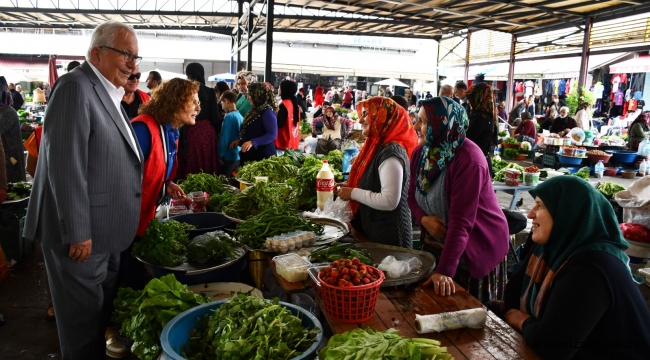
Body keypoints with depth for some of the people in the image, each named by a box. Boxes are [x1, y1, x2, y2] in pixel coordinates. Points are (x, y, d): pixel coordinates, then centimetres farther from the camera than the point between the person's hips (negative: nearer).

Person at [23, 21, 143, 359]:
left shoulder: (107, 93, 13)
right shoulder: (76, 87, -17)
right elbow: (65, 166, -23)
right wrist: (78, 233, -22)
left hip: (106, 232, 9)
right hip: (82, 233, -9)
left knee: (103, 311, 21)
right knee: (83, 322, 7)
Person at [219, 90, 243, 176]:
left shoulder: (229, 116, -15)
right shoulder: (240, 116, 8)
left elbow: (224, 138, -16)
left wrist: (220, 156, -9)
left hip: (229, 156, -8)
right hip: (238, 156, 8)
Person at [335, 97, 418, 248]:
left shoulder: (391, 152, -20)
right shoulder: (379, 147, 8)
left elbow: (390, 201, -28)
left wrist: (354, 193, -18)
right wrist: (351, 187, 6)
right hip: (374, 232, 9)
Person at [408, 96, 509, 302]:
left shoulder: (469, 160, -26)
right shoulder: (421, 153, -3)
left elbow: (461, 221, -31)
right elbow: (412, 196, 7)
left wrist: (445, 271, -35)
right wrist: (423, 219, -16)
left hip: (478, 250, -6)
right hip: (438, 245, 7)